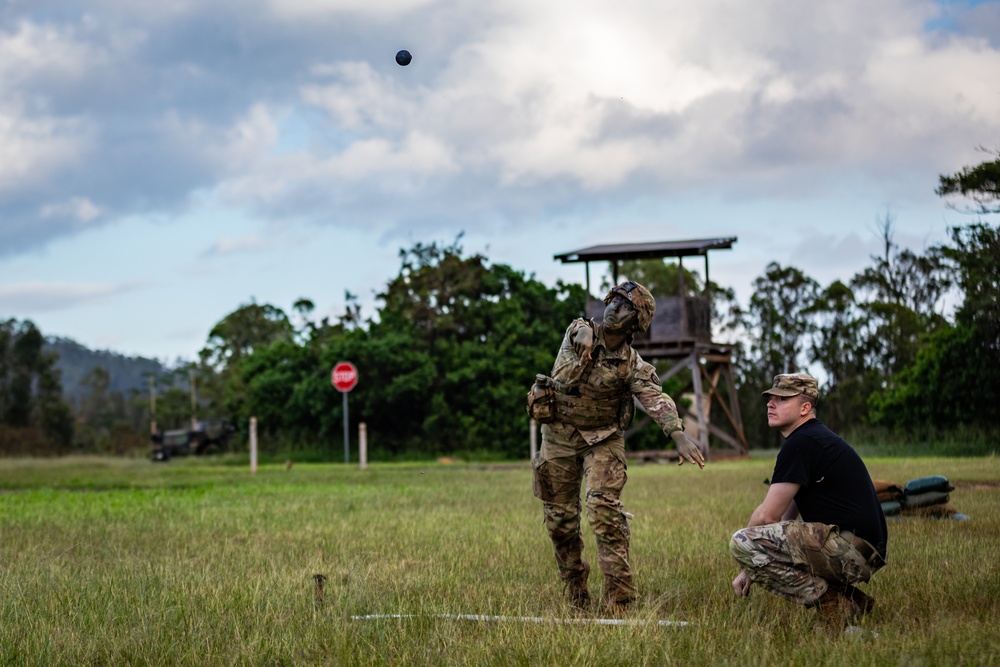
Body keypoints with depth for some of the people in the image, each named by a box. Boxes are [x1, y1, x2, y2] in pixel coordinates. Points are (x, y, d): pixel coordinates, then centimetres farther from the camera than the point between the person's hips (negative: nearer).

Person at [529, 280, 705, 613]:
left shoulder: (632, 366, -15)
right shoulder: (578, 331, -5)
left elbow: (656, 400, -27)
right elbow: (582, 332, -25)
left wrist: (679, 436, -44)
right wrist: (585, 338, -48)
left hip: (602, 439, -2)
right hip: (559, 436, 2)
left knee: (604, 507, -21)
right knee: (559, 517, 7)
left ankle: (619, 593, -17)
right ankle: (575, 589, 27)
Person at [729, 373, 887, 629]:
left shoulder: (801, 443, -11)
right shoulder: (817, 438, 22)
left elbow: (768, 515, -12)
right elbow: (787, 515, 23)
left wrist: (748, 564, 8)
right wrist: (751, 568, 18)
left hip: (851, 548, -11)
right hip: (865, 552, 11)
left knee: (742, 543, -18)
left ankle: (832, 604, -13)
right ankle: (849, 600, 12)